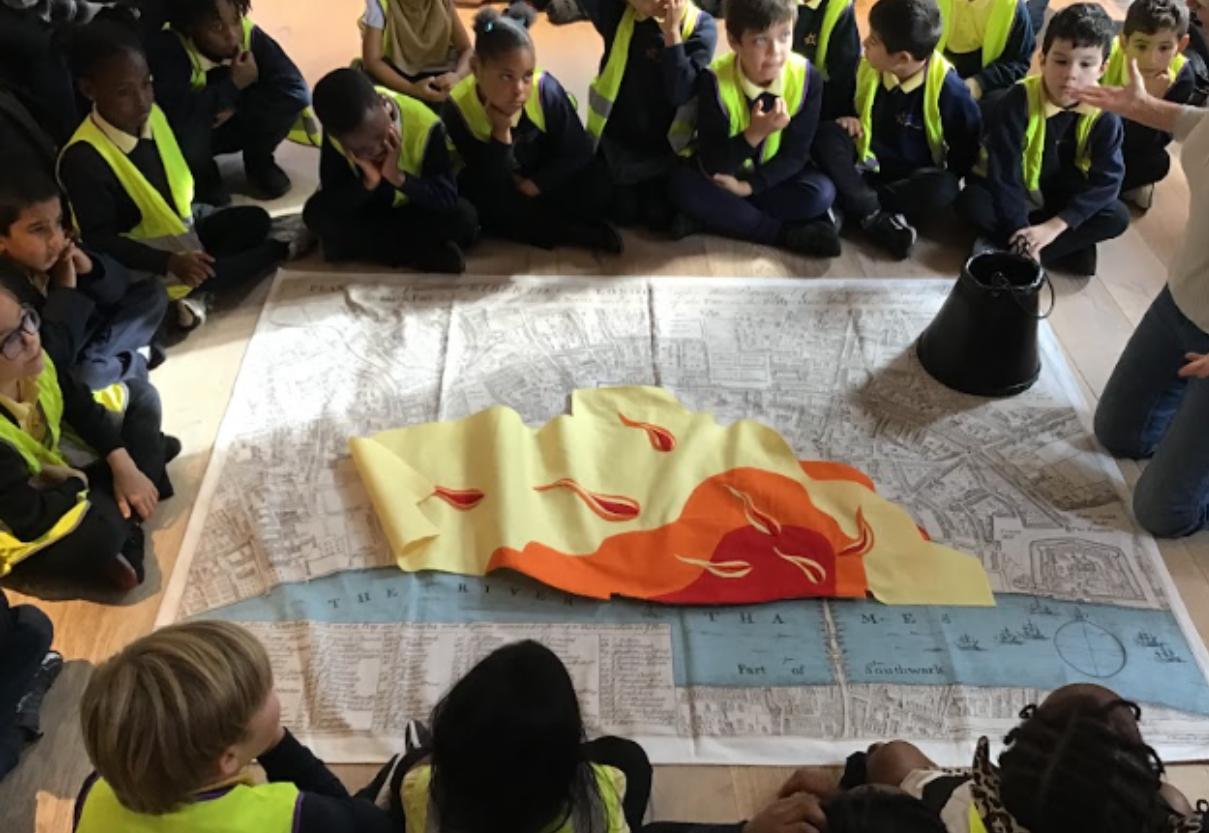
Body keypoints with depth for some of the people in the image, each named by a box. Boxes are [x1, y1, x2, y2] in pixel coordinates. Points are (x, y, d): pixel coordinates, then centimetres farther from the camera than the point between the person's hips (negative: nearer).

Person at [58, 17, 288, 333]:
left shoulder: (151, 114, -5)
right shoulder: (83, 159, -27)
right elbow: (99, 241, -25)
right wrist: (170, 262, -32)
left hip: (182, 234, 8)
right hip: (142, 260, -8)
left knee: (254, 220, -6)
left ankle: (197, 293, -16)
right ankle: (280, 249, 2)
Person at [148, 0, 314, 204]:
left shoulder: (250, 35, -21)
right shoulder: (167, 48, -30)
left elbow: (297, 89, -28)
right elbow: (179, 109, -45)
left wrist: (236, 108, -32)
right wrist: (234, 84, -34)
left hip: (232, 126, 3)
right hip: (189, 138, -2)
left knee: (292, 97, -24)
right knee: (188, 120, -38)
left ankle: (257, 161, 3)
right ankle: (201, 176, -5)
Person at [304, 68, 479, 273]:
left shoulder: (423, 125, -31)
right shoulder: (336, 135, -26)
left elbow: (448, 198, -30)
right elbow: (330, 200, -24)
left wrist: (399, 178, -44)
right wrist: (367, 183, -42)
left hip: (413, 211, -1)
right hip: (369, 212, 1)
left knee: (464, 217, -29)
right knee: (316, 212, -28)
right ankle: (419, 254, -25)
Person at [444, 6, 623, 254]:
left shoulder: (546, 89, -29)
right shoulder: (459, 107, -30)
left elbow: (577, 151, -16)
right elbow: (490, 185, -28)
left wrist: (530, 186, -20)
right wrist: (501, 133, -42)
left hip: (541, 179, 0)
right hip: (496, 185, 0)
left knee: (597, 185, -25)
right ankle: (578, 233, -21)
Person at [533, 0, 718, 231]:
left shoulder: (701, 27, -15)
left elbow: (680, 95, -28)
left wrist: (672, 31, -30)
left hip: (665, 144, -1)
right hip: (617, 138, 1)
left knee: (660, 218, -4)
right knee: (622, 214, -1)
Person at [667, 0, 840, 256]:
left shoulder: (807, 78, -21)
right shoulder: (716, 81, -27)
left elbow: (795, 155, -15)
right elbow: (711, 165, -29)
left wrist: (748, 186, -26)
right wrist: (754, 133, -45)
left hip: (774, 176, 1)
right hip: (726, 173, -1)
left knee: (821, 192, -27)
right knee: (683, 184, -30)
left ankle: (711, 218, -21)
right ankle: (790, 234, -26)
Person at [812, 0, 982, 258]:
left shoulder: (947, 87, -22)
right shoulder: (867, 67, -8)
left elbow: (966, 145, -11)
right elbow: (845, 101, 13)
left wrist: (949, 179, -17)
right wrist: (848, 117, -6)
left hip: (914, 176, -4)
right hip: (867, 164, 4)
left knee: (943, 189, -38)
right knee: (827, 135, -24)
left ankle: (851, 205, -29)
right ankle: (874, 216, -35)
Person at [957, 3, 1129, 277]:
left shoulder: (1104, 114, -17)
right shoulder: (1021, 100, -23)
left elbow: (1106, 180, -19)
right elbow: (1003, 170, -25)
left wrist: (1055, 226, -31)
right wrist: (1021, 231, -33)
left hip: (1064, 203, 2)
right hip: (1014, 196, -2)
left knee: (1117, 217, -22)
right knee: (972, 200, -31)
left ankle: (1006, 250, -27)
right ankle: (1069, 249, -25)